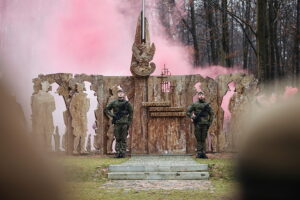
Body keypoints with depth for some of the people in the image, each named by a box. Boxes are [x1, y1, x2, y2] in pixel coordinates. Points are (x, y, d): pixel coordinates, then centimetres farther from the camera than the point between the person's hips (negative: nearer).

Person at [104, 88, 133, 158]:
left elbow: (130, 113, 9)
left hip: (124, 123, -1)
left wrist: (129, 123, 3)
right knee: (117, 139, 1)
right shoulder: (114, 103, 6)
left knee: (123, 139, 0)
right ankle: (118, 153, 4)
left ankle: (123, 153, 3)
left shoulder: (127, 103, 5)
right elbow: (106, 110, 12)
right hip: (117, 123, 1)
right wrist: (112, 115, -3)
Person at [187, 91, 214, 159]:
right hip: (197, 124, -1)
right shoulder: (194, 104, 4)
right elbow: (188, 112, 6)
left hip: (205, 124, 2)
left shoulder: (207, 105, 9)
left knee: (203, 139, 3)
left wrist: (210, 122, 8)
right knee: (198, 139, -2)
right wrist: (192, 117, -9)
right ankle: (199, 153, -1)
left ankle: (203, 153, 4)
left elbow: (211, 113, 15)